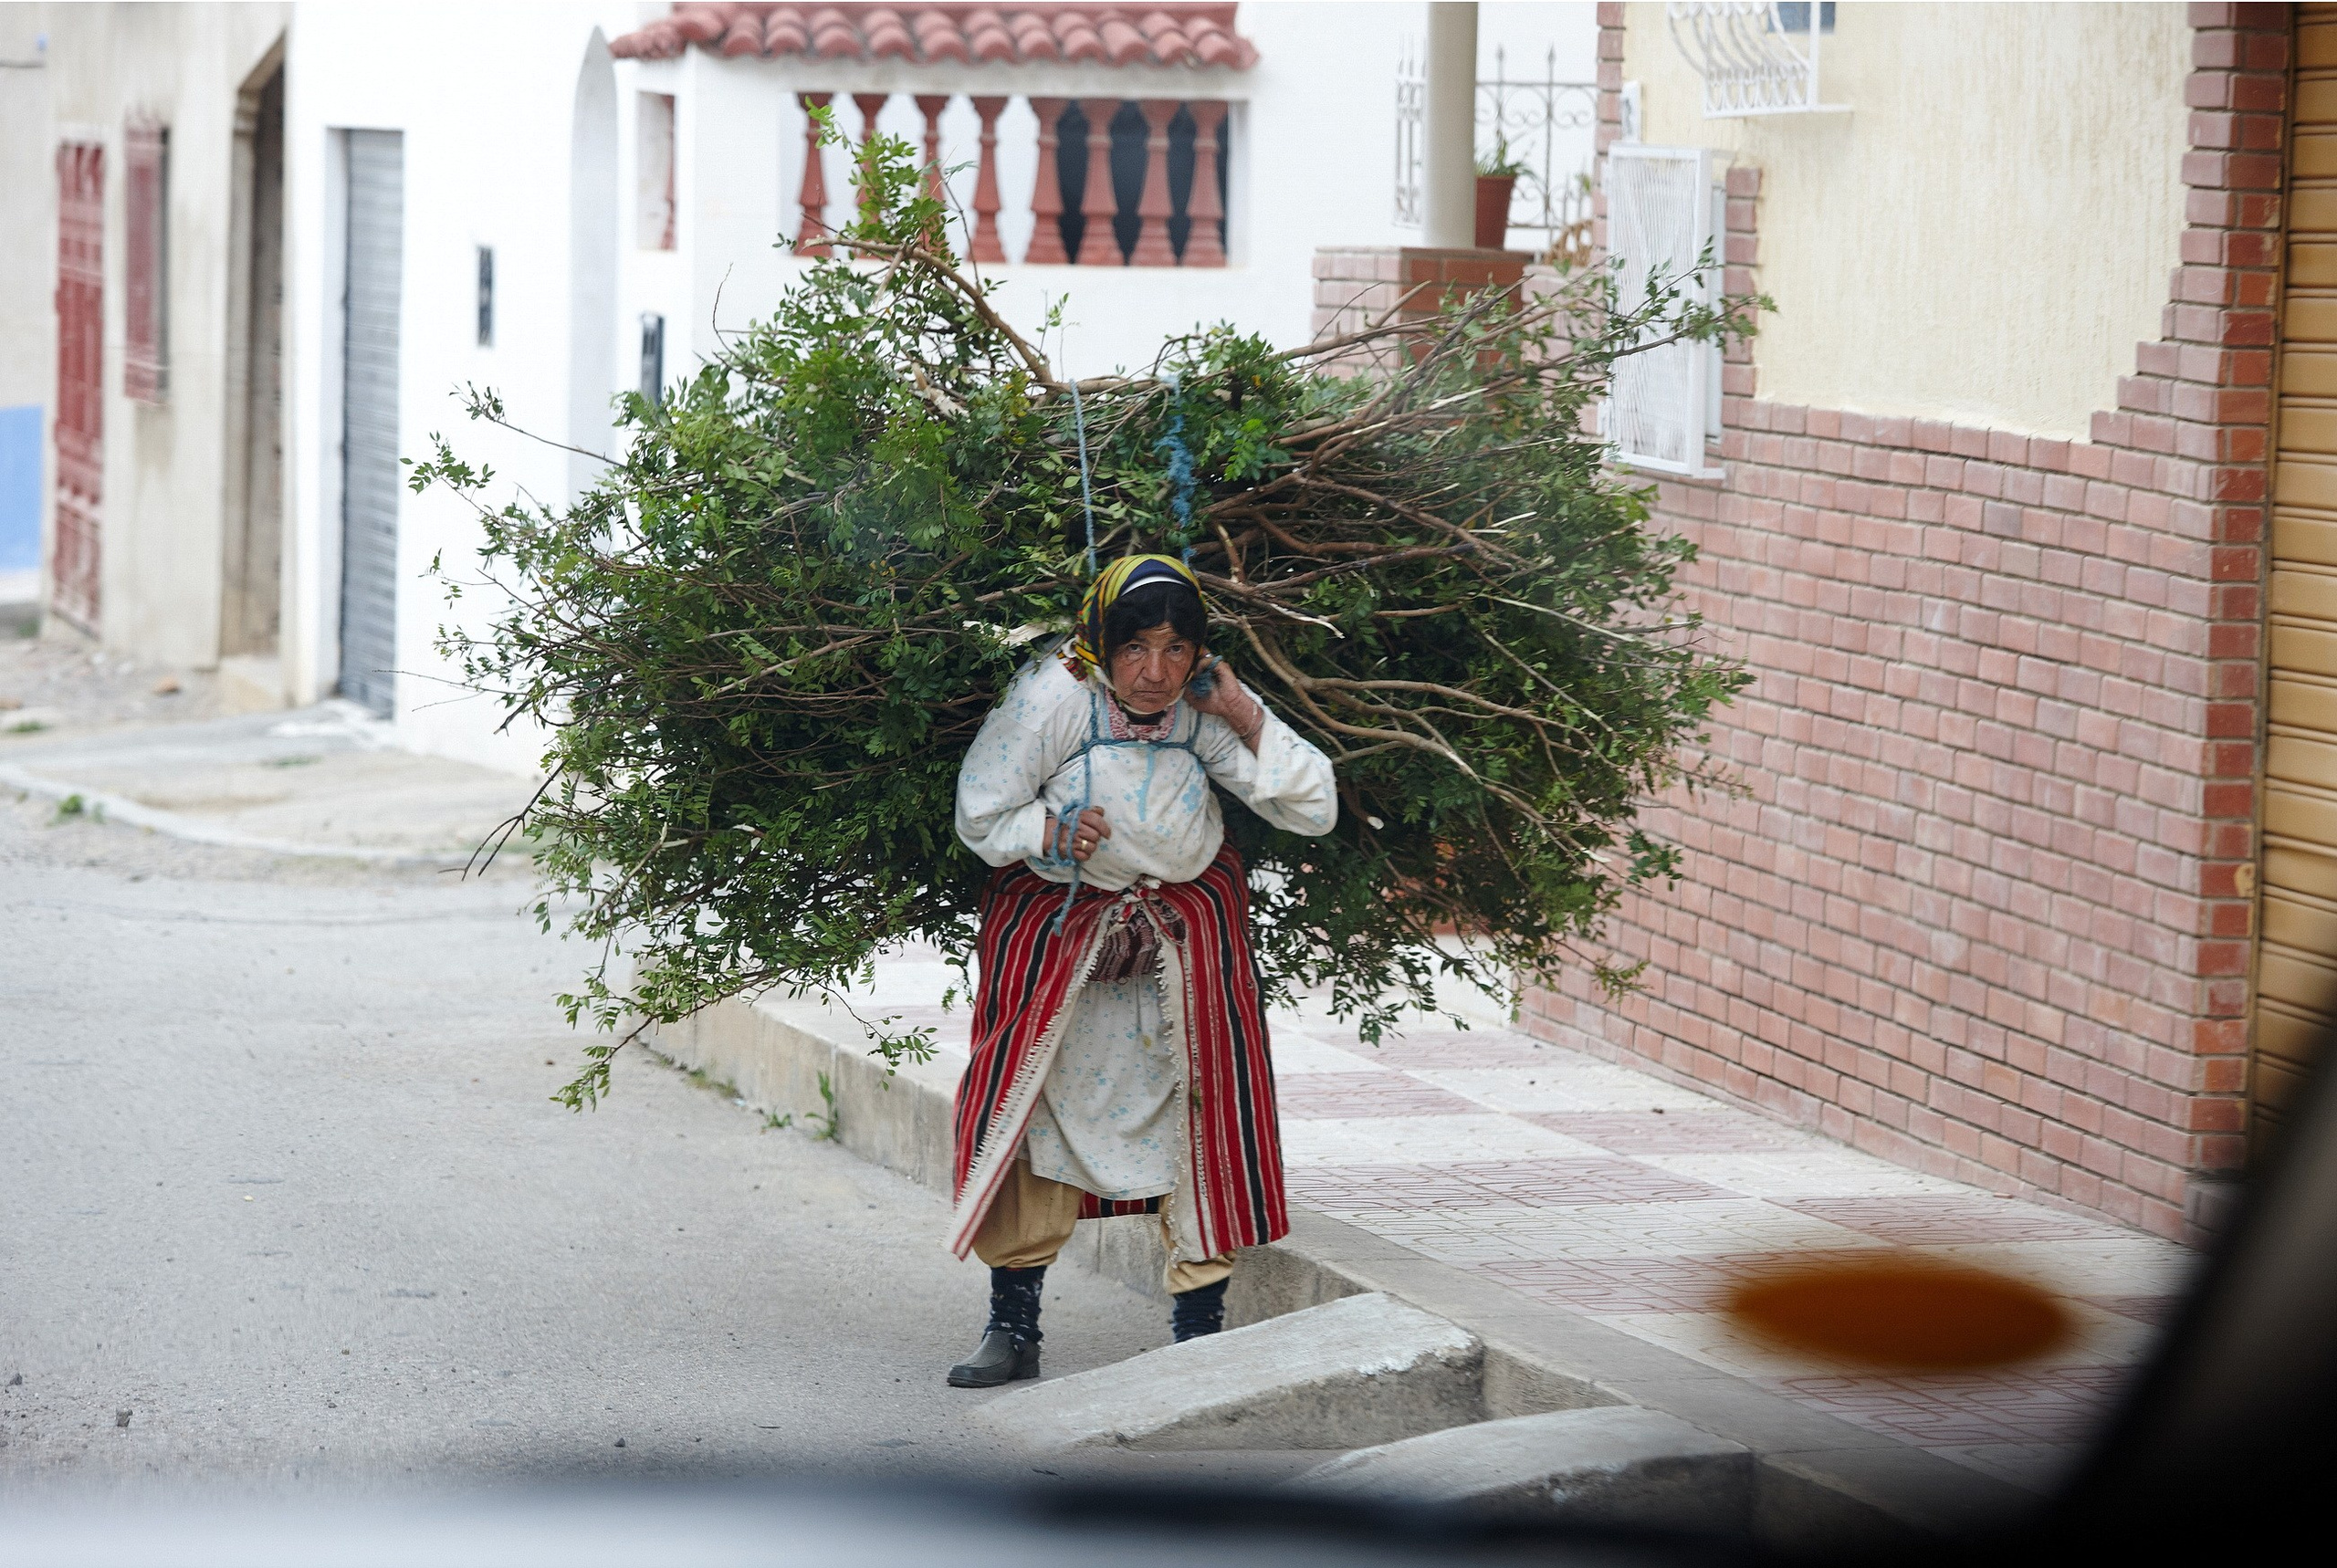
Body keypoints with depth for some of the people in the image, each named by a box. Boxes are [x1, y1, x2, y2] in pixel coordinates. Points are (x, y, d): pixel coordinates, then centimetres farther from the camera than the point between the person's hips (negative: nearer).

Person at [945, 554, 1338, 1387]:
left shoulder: (1207, 709, -14)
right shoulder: (1052, 697, -20)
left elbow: (1313, 810, -13)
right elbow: (980, 816, -10)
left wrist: (1247, 718, -22)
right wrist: (1050, 829, -30)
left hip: (1189, 919, 2)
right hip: (1054, 913, -1)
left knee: (1202, 1100, -3)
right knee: (1032, 1094, -4)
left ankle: (1200, 1323, 5)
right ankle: (1013, 1326, 5)